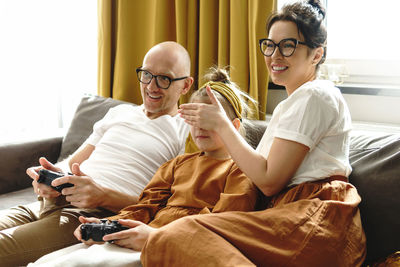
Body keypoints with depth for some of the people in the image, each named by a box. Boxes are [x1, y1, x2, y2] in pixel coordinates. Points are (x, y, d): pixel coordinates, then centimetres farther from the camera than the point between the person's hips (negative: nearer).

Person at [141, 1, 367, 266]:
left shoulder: (314, 95, -4)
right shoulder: (288, 105, 28)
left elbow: (269, 181, -9)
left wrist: (221, 124, -1)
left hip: (315, 222, -9)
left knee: (173, 238, -27)